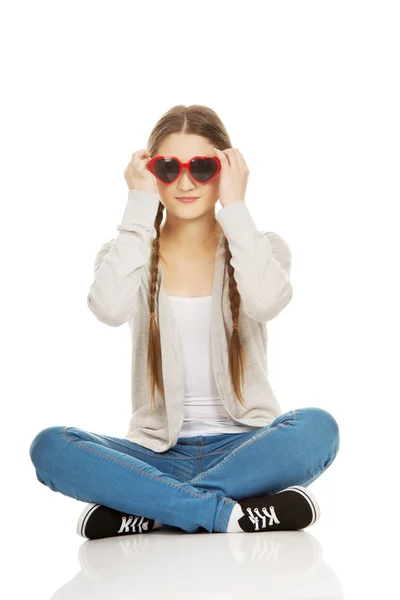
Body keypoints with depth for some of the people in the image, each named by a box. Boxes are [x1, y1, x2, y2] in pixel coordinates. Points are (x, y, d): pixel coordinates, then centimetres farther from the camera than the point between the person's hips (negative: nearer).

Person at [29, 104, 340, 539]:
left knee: (317, 427, -32)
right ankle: (228, 512, -29)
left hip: (242, 448, 0)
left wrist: (235, 207, -12)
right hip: (159, 453, 1)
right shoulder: (127, 252, 6)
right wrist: (140, 208, -12)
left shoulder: (262, 249, 5)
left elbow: (266, 302, -20)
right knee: (50, 447, -26)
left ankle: (149, 510, -24)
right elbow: (110, 309, -19)